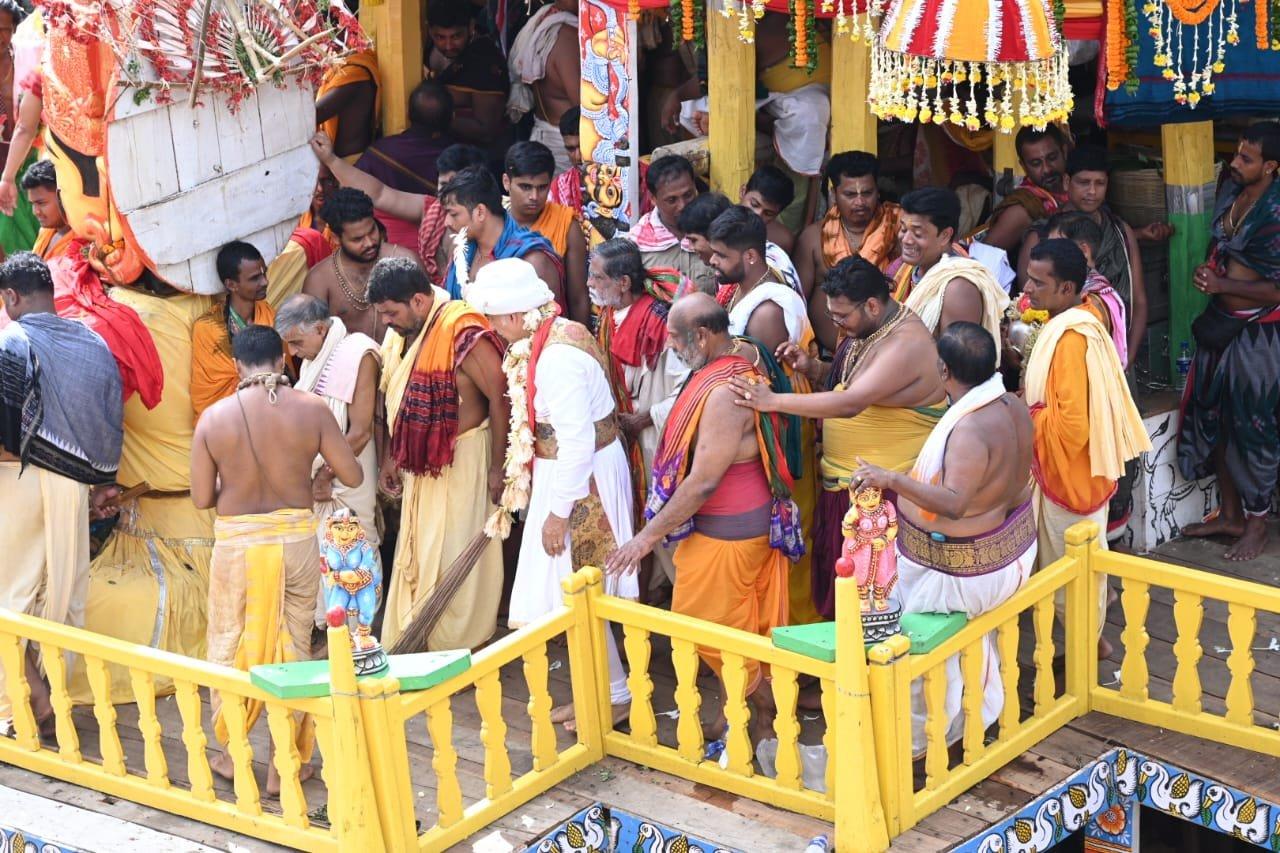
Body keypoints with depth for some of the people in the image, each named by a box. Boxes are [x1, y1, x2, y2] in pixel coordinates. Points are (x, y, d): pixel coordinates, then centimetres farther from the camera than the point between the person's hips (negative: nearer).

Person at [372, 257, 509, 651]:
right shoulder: (400, 333, 5)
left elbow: (500, 398, -21)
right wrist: (389, 458, 14)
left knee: (454, 557, -1)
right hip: (420, 463, 8)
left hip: (461, 460, -8)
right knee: (415, 556, 15)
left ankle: (458, 649, 12)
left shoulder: (462, 332, -21)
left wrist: (497, 468, -19)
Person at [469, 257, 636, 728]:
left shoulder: (556, 357, -26)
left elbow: (577, 442, -27)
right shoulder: (561, 333, 5)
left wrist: (558, 512, -20)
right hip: (582, 470, 10)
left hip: (582, 478, -10)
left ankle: (614, 695, 13)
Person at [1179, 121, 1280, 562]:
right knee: (1214, 416, 15)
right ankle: (1230, 513, 30)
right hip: (1221, 322, 8)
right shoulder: (1231, 192, 2)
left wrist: (1224, 285, -20)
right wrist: (1209, 269, 2)